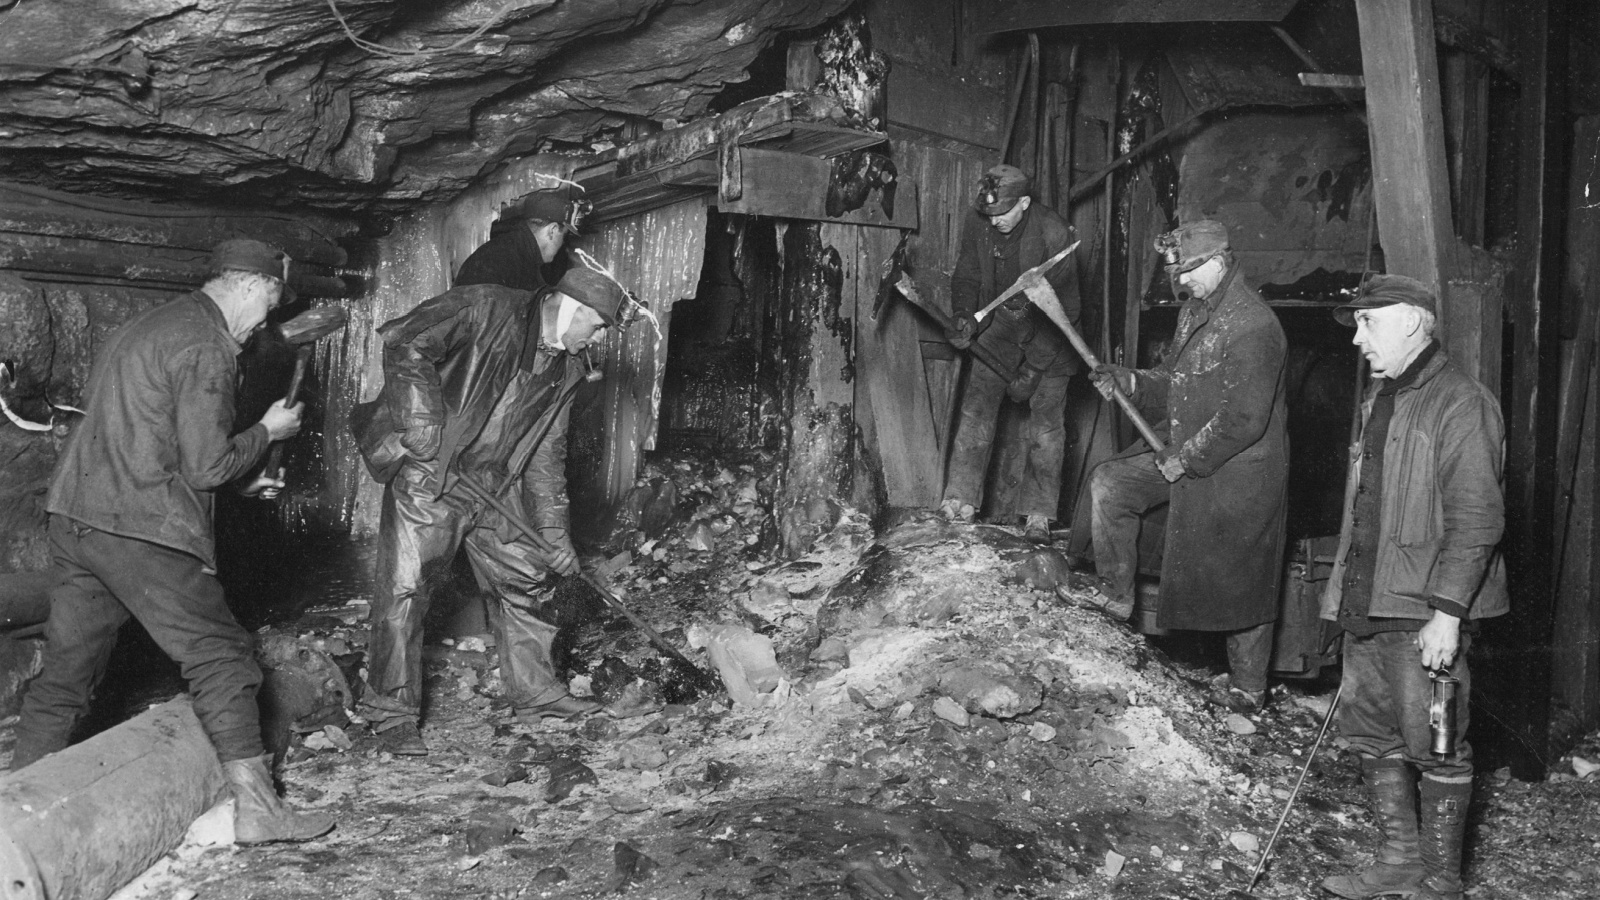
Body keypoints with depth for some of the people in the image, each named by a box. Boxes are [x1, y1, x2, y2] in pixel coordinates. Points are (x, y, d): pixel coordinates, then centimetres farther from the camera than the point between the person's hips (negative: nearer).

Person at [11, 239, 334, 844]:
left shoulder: (144, 327, 19)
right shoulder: (207, 346, -11)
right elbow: (206, 468, -14)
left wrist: (241, 478, 23)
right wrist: (268, 432, 3)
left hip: (74, 517, 9)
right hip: (141, 531, -9)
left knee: (66, 668, 15)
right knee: (219, 655, -2)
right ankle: (254, 807, -1)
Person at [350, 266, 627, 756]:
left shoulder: (565, 370, 6)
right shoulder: (485, 309, -16)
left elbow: (546, 451, 10)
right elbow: (402, 340, -23)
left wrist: (554, 527, 4)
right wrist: (424, 425, -25)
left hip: (496, 485, 7)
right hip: (427, 476, -7)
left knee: (527, 578, 10)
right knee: (403, 590, -7)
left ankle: (536, 691, 25)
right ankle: (391, 711, 6)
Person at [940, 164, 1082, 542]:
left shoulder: (1055, 233, -22)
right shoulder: (978, 224, -10)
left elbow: (1064, 307, -19)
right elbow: (967, 277, 6)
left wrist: (1034, 367, -21)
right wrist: (964, 315, -16)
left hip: (1047, 341, -3)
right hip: (998, 332, 3)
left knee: (1046, 429, -4)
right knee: (975, 414, -5)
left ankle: (1038, 517, 5)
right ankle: (958, 506, -2)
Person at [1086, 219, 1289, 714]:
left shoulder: (1253, 326, -22)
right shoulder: (1195, 311, 8)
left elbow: (1244, 419, -25)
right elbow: (1172, 383, 16)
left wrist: (1185, 461, -19)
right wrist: (1128, 381, -4)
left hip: (1237, 474, -9)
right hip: (1185, 455, 9)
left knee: (1239, 581, 3)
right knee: (1108, 484, 4)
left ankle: (1247, 688, 20)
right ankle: (1118, 601, 13)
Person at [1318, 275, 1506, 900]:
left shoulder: (1460, 404, -13)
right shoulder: (1379, 398, 16)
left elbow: (1477, 518, -19)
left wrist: (1446, 614, -23)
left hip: (1425, 612, -9)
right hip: (1369, 603, 9)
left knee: (1434, 748, -1)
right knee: (1372, 732, 14)